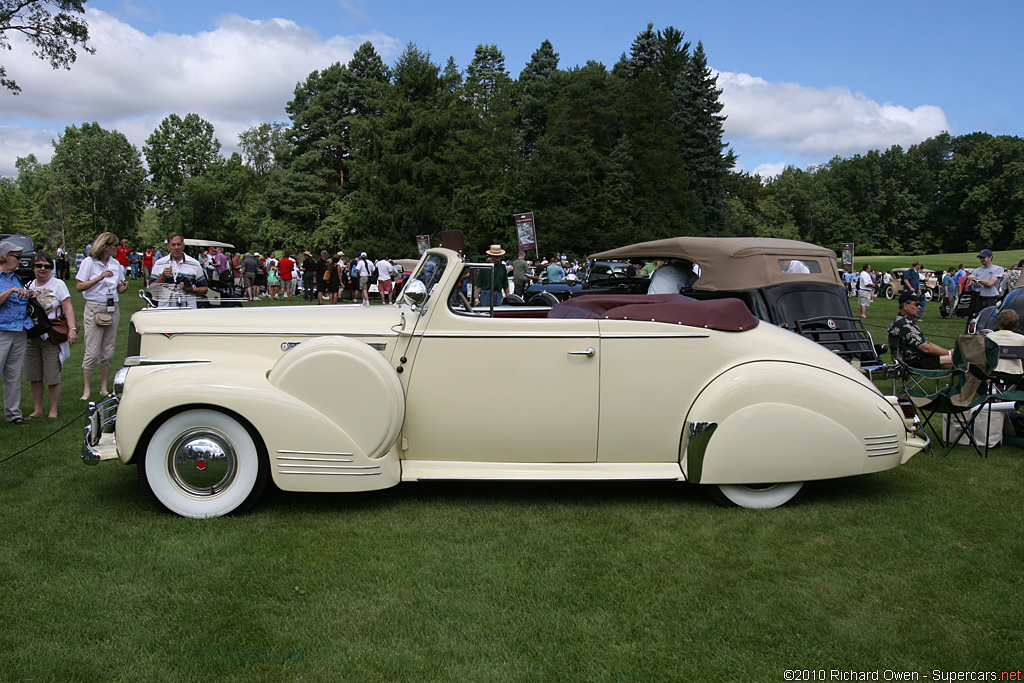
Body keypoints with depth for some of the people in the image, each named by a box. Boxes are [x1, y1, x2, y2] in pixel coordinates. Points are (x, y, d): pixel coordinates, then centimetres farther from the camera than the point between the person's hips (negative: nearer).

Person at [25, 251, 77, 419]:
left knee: (52, 377, -3)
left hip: (52, 337, -5)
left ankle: (53, 410, 9)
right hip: (31, 337, 5)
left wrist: (72, 329, -20)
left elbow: (68, 307, -9)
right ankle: (37, 409, 20)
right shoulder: (29, 286, 11)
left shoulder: (58, 284, -2)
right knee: (33, 376, 8)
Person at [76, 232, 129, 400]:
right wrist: (100, 277, -18)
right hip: (94, 309, -5)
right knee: (92, 353, -6)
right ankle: (86, 389, 3)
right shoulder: (89, 263, -4)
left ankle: (104, 388, 16)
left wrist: (123, 287, -7)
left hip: (113, 309, 5)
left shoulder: (116, 264, 11)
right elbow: (79, 287, -9)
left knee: (108, 352, 7)